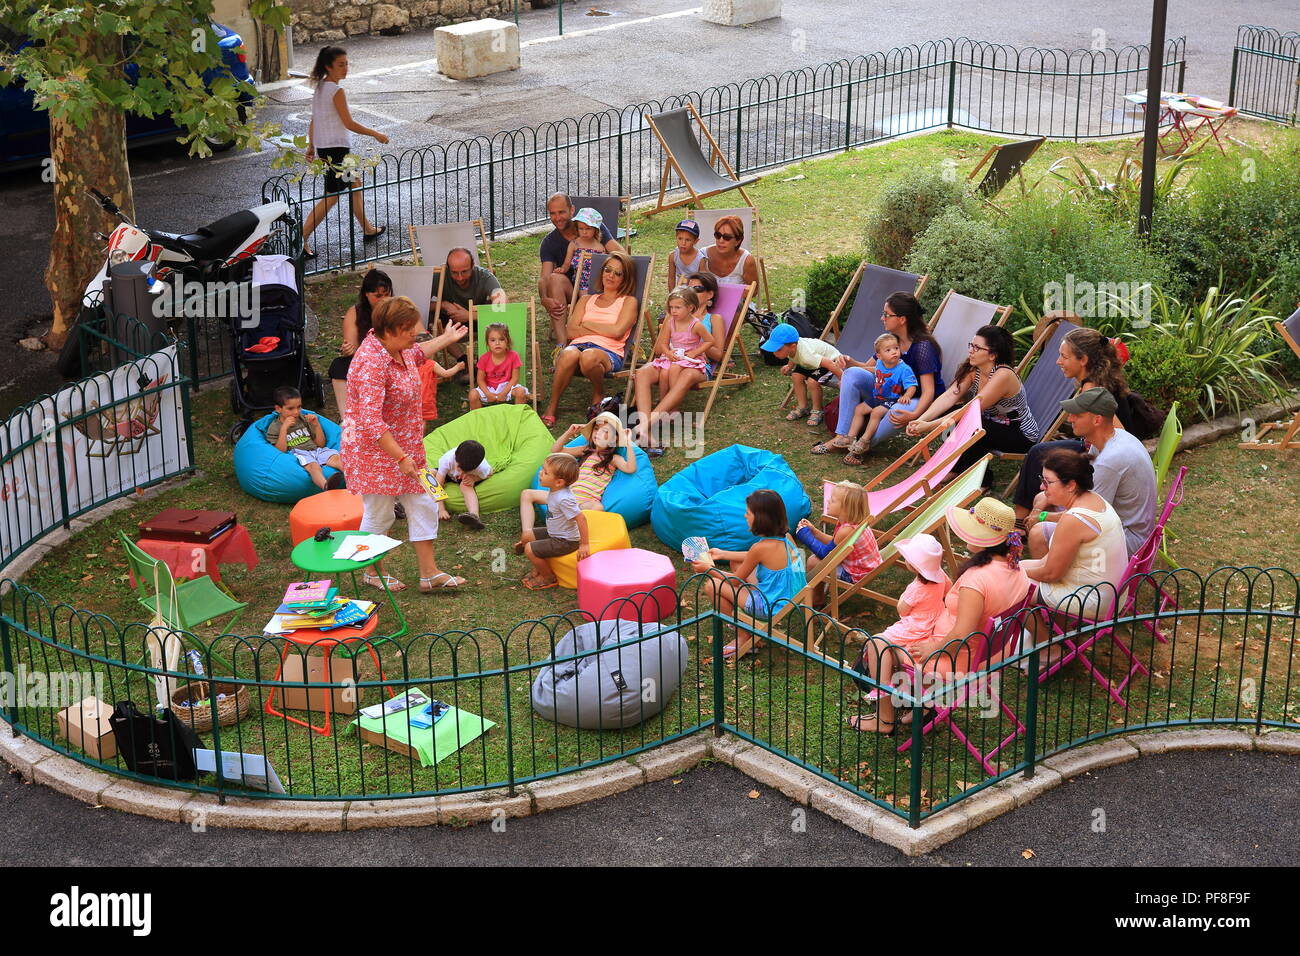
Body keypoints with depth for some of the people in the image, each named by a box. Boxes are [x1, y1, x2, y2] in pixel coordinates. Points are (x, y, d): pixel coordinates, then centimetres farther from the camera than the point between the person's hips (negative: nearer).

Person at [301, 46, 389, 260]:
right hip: (336, 148, -10)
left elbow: (313, 120, 14)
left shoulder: (319, 87, 8)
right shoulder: (336, 91, -18)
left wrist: (311, 146, 21)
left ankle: (367, 229, 37)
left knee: (353, 184, 23)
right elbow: (349, 123, -18)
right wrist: (376, 134, -8)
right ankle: (302, 239, -11)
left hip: (322, 146, 10)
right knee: (331, 197, -6)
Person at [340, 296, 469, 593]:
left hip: (405, 446, 9)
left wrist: (445, 339, 37)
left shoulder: (396, 347, -2)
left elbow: (415, 355, 27)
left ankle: (429, 573, 18)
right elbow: (371, 421, -34)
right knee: (379, 514, 7)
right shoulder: (372, 363, -31)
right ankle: (374, 572, 29)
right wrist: (401, 458, -30)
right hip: (375, 452, -9)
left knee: (423, 506, 10)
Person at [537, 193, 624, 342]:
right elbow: (544, 277, -11)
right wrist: (545, 299, -34)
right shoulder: (549, 243, 2)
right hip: (570, 290, 1)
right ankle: (561, 344, -41)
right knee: (555, 278, -31)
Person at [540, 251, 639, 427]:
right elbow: (571, 331, 12)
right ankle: (551, 408, -25)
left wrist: (587, 324, 7)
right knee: (569, 354, -37)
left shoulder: (628, 301, 17)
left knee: (589, 356, -40)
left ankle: (598, 395, -7)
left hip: (609, 352, -3)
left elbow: (617, 331, -2)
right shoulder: (586, 300, 27)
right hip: (579, 345, 3)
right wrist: (603, 330, 2)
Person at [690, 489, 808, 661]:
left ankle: (744, 637, 10)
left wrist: (709, 569, 6)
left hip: (772, 606, -9)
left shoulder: (761, 548, -26)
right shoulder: (786, 538, -3)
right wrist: (722, 554, 22)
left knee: (713, 585, -3)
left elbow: (736, 580, -10)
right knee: (736, 562, 22)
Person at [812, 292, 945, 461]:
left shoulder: (923, 346, -21)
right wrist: (850, 363, -9)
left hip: (917, 401, -7)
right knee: (853, 374, -13)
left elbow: (928, 391, -23)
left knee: (900, 410, -42)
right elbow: (880, 371, 9)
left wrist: (914, 415, -42)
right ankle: (843, 437, -20)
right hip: (891, 395, 7)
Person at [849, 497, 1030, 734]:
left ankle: (884, 720, 18)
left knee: (877, 645, 8)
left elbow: (961, 637, -34)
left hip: (956, 662, -9)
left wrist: (933, 649, -16)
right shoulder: (1017, 570, -5)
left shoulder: (976, 579, -33)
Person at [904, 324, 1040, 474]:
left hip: (1022, 437, -8)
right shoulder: (972, 370, -5)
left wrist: (930, 426, -35)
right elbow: (949, 396, -14)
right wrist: (920, 420, -30)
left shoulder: (1003, 375, -29)